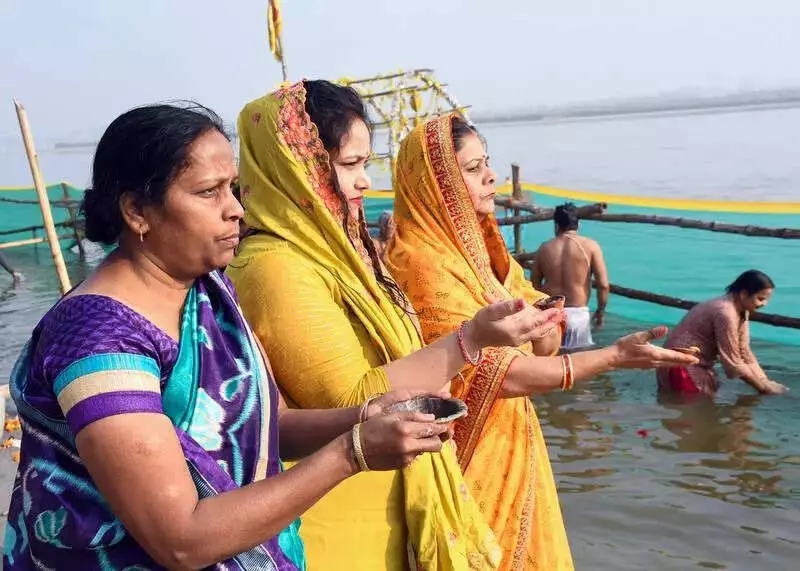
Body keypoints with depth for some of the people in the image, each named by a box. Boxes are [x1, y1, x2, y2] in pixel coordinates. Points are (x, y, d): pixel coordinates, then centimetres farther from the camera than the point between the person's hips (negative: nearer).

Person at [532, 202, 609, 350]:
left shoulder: (544, 248, 5)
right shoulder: (590, 246, -4)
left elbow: (535, 285, 11)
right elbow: (603, 284, -7)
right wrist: (601, 310, 8)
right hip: (577, 314, -3)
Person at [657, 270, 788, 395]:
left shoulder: (742, 310, 1)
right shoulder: (725, 313, -27)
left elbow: (744, 353, 3)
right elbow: (733, 362, -24)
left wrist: (766, 383, -6)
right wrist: (765, 388, -14)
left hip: (699, 365, 9)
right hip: (683, 365, -9)